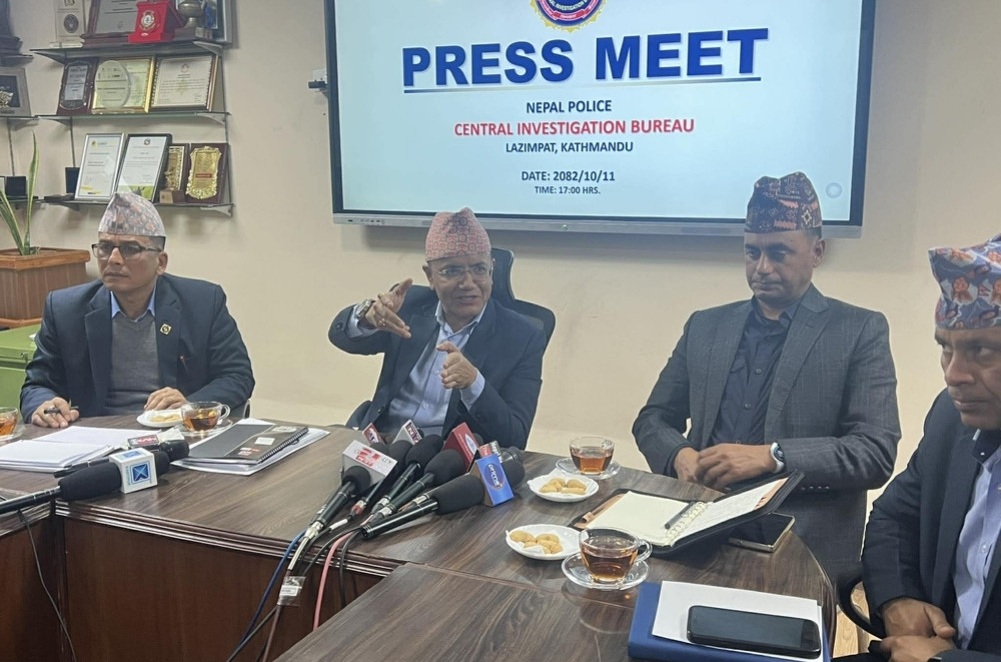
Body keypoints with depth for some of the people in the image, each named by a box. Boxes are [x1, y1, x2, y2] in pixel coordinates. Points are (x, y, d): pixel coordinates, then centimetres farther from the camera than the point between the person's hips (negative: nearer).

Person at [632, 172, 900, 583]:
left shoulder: (860, 332, 2)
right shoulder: (705, 326, 14)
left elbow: (876, 453, -6)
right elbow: (652, 420, 15)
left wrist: (770, 457, -19)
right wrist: (680, 457, -8)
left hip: (804, 546, -3)